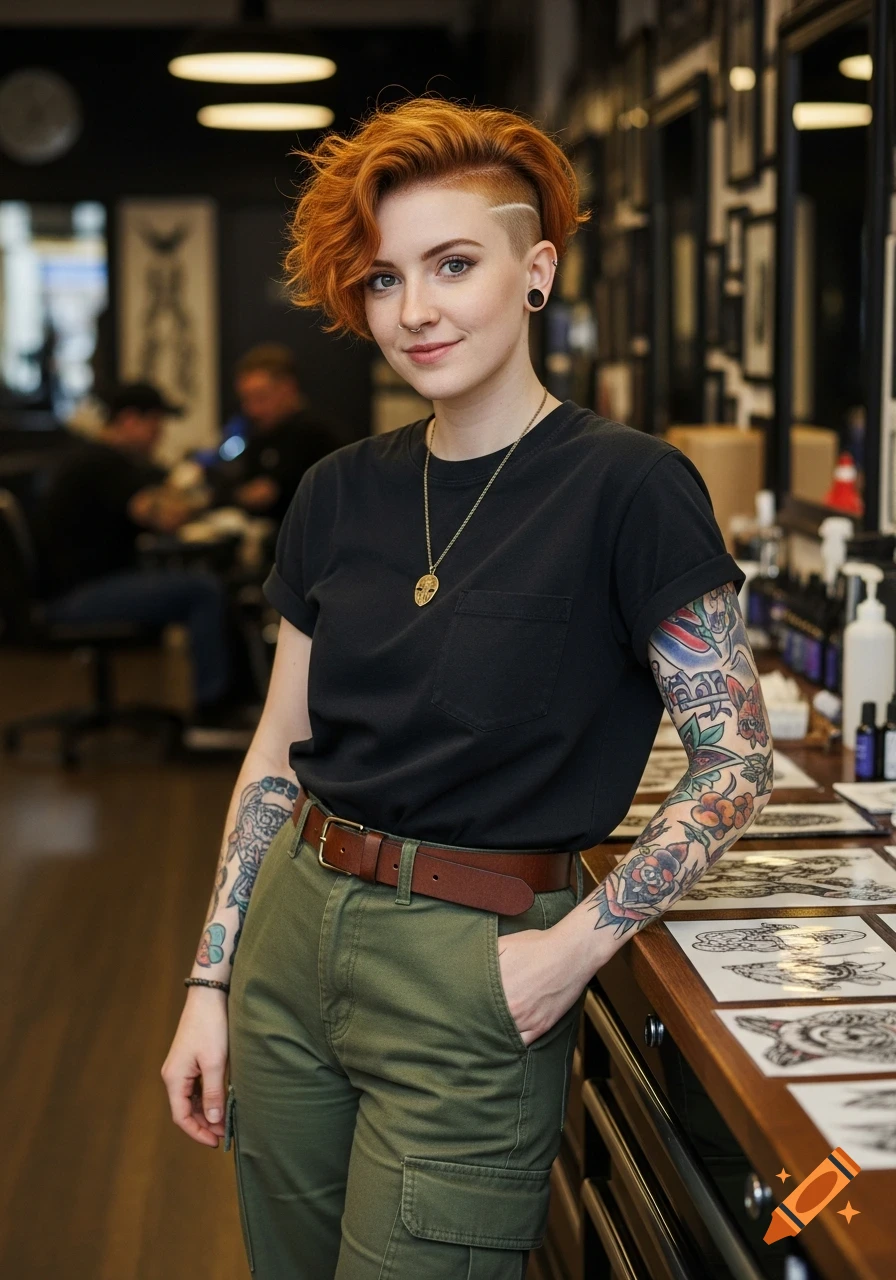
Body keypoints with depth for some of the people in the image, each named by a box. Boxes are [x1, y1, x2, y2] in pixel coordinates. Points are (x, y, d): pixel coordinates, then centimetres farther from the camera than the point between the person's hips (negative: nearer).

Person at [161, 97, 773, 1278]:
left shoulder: (626, 487, -12)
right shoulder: (341, 494, 5)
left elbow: (737, 760, -10)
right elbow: (279, 755, 10)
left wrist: (578, 944, -16)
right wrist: (210, 982, 8)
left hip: (471, 972, -5)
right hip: (294, 934, 6)